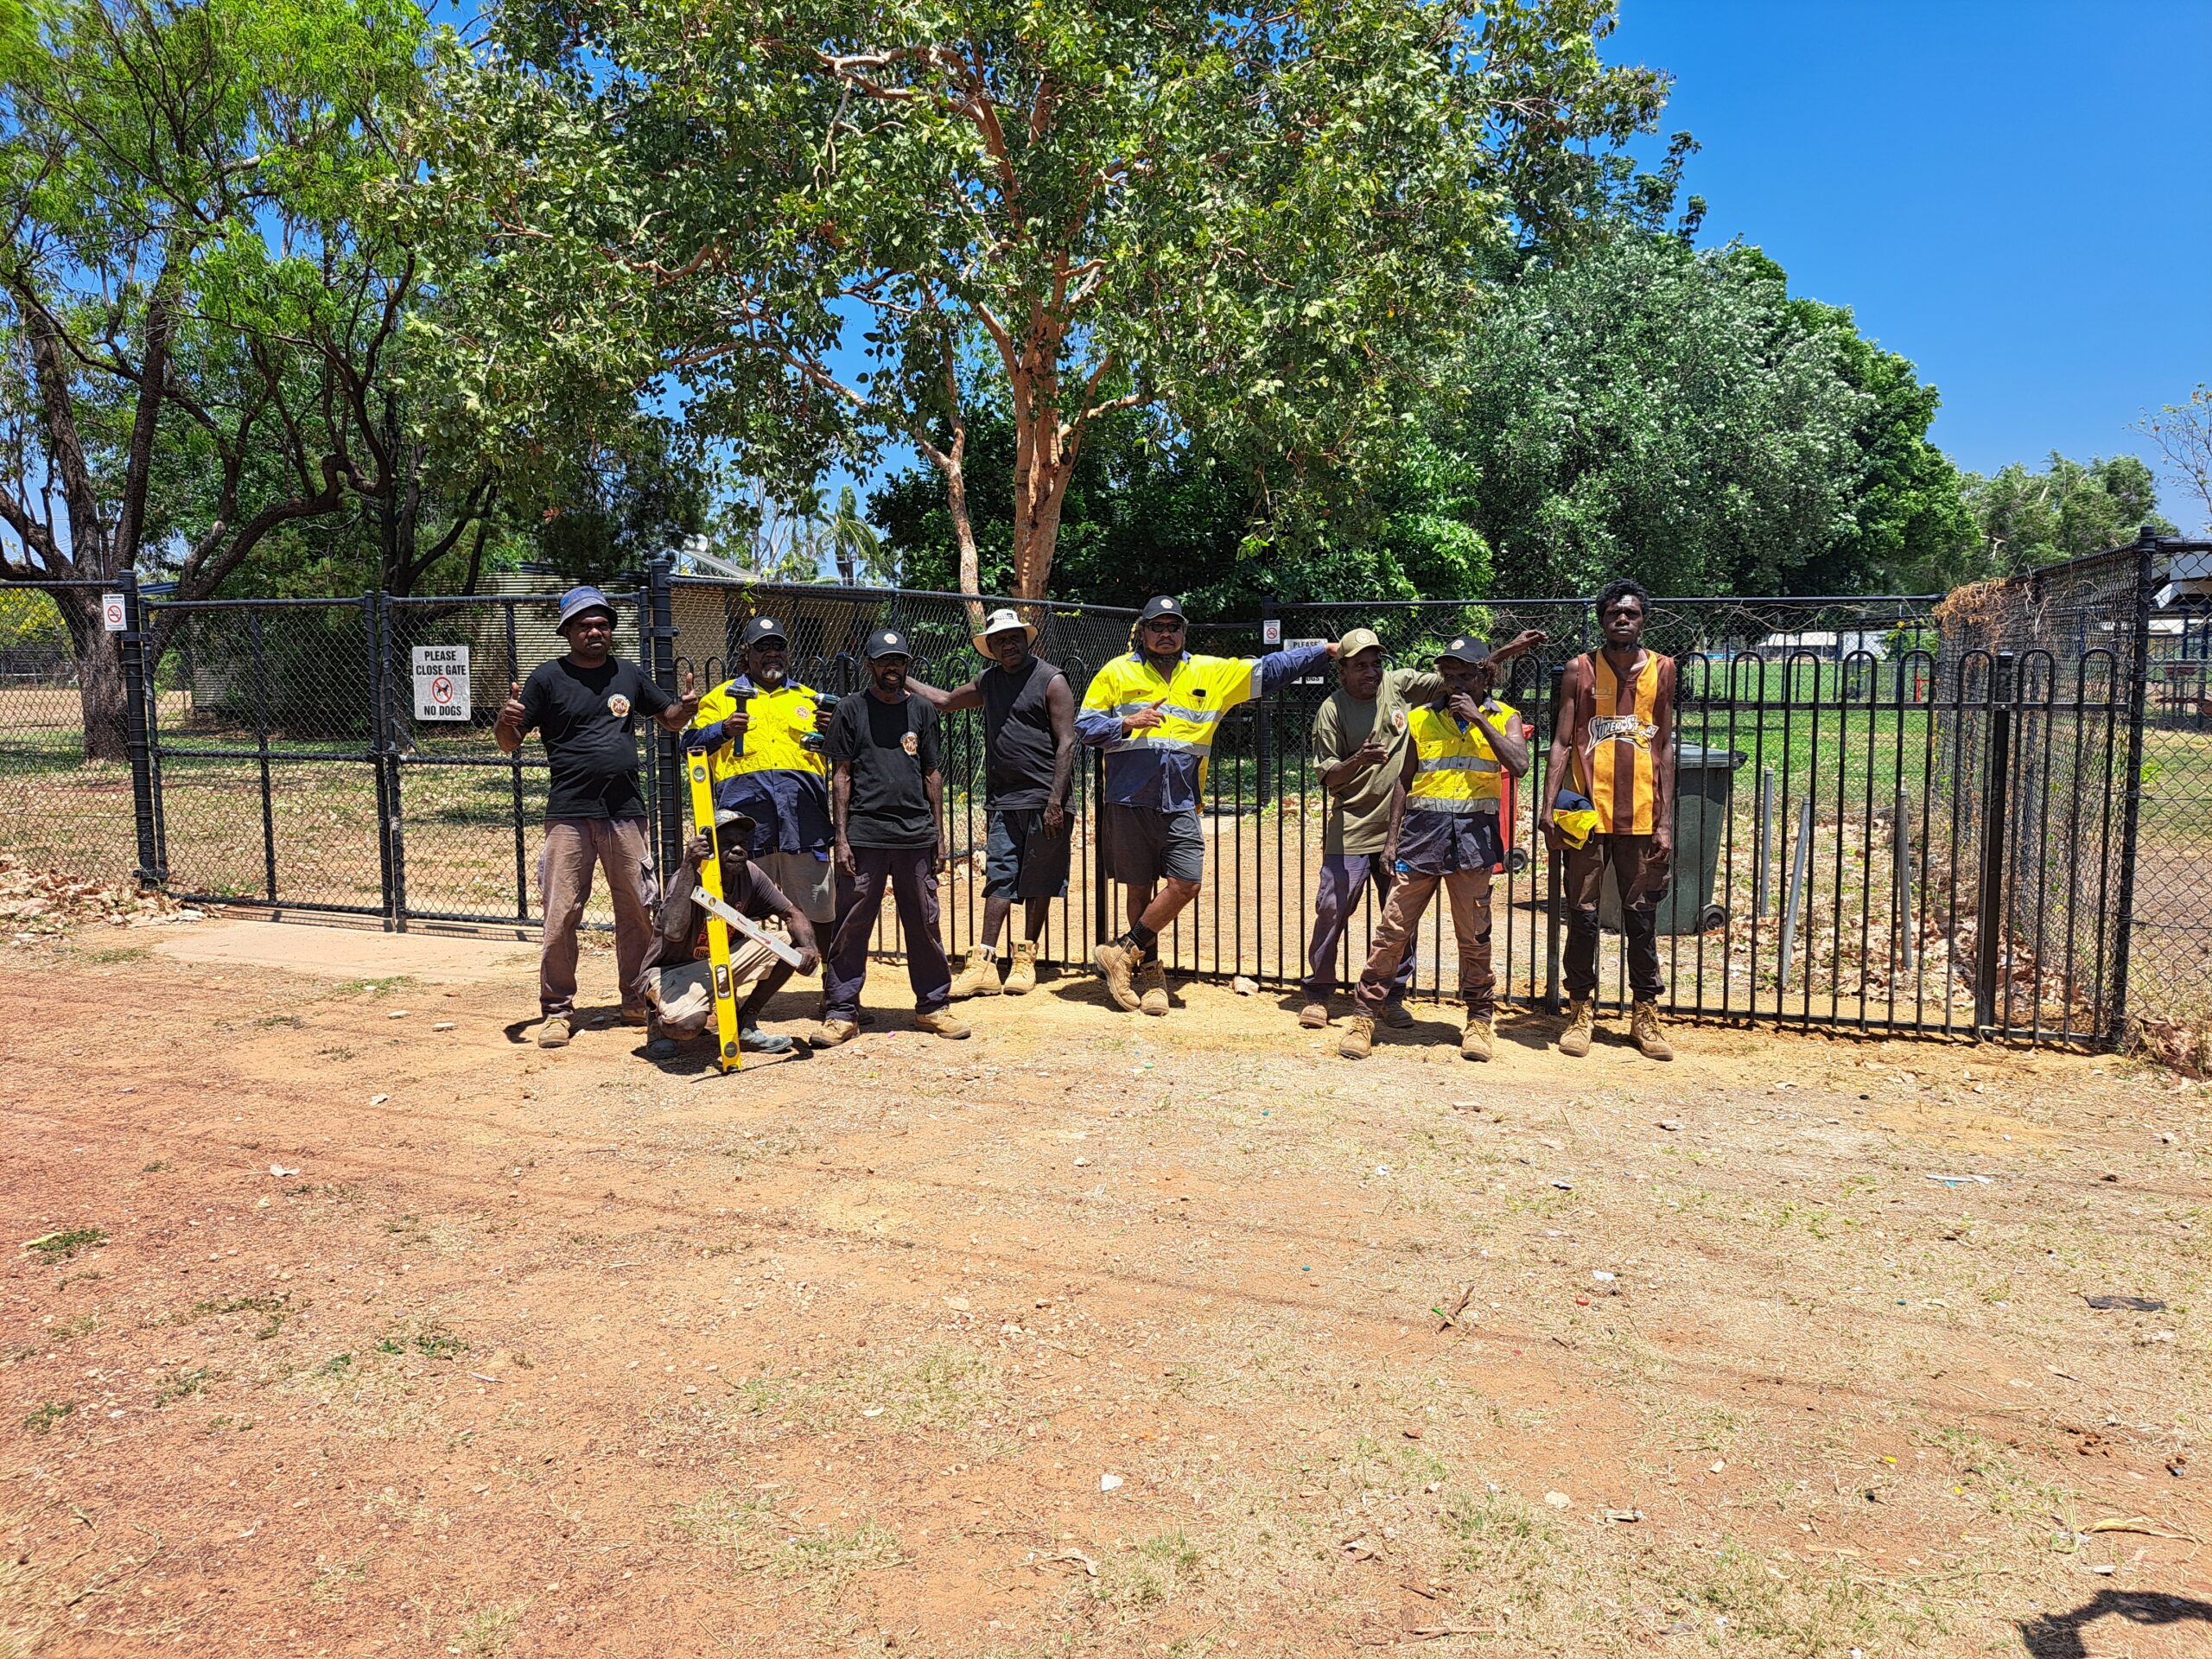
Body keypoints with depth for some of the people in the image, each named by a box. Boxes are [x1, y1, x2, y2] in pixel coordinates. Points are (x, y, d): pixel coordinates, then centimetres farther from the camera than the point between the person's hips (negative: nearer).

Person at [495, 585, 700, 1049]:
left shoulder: (629, 674, 12)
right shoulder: (548, 678, 2)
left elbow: (670, 719, 21)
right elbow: (508, 742, 0)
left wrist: (686, 706, -2)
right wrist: (506, 719, -23)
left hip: (626, 811, 3)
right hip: (569, 814, -3)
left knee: (637, 911, 8)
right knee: (560, 915, -4)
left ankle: (638, 1002, 21)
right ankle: (557, 1010, 7)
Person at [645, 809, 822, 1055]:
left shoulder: (750, 875, -7)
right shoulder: (688, 878, -25)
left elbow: (793, 914, -1)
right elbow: (673, 933, -43)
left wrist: (809, 947, -24)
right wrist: (689, 867, -45)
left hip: (722, 963, 6)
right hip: (673, 971, -6)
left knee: (793, 948, -10)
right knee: (689, 1022, -37)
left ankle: (745, 1025, 4)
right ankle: (663, 1019, 3)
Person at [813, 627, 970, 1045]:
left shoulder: (922, 711, 13)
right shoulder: (851, 711, 4)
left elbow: (932, 775, 14)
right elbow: (841, 777, 2)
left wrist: (939, 835, 10)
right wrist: (841, 837, -5)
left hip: (917, 836, 3)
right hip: (864, 836, -2)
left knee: (924, 924, 7)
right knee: (851, 927, -1)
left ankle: (932, 1006, 18)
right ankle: (841, 1013, 7)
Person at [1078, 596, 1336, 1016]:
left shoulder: (1211, 672, 10)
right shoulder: (1116, 672, 5)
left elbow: (1269, 669, 12)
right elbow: (1085, 725, 3)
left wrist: (1327, 650, 8)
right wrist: (1127, 724, -14)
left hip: (1180, 805, 2)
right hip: (1129, 803, -2)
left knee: (1185, 885, -9)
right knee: (1140, 888, 5)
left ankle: (1123, 954, 5)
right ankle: (1148, 969, 20)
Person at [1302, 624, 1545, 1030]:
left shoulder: (1399, 684, 1)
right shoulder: (1331, 711, -7)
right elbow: (1329, 779, -9)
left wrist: (1505, 652, -4)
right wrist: (1359, 761, -28)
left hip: (1399, 826, 3)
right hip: (1351, 830, -3)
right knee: (1331, 909, -3)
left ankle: (1393, 997, 19)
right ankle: (1317, 995, 12)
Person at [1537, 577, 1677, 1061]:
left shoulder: (1662, 669, 6)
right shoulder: (1580, 670, 3)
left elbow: (1665, 747, 6)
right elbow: (1562, 742, 1)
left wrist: (1665, 821, 2)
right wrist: (1549, 807, -11)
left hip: (1641, 816, 1)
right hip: (1587, 813, -1)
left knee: (1642, 917, 7)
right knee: (1583, 916, 5)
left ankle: (1646, 1013, 18)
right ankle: (1581, 1010, 16)